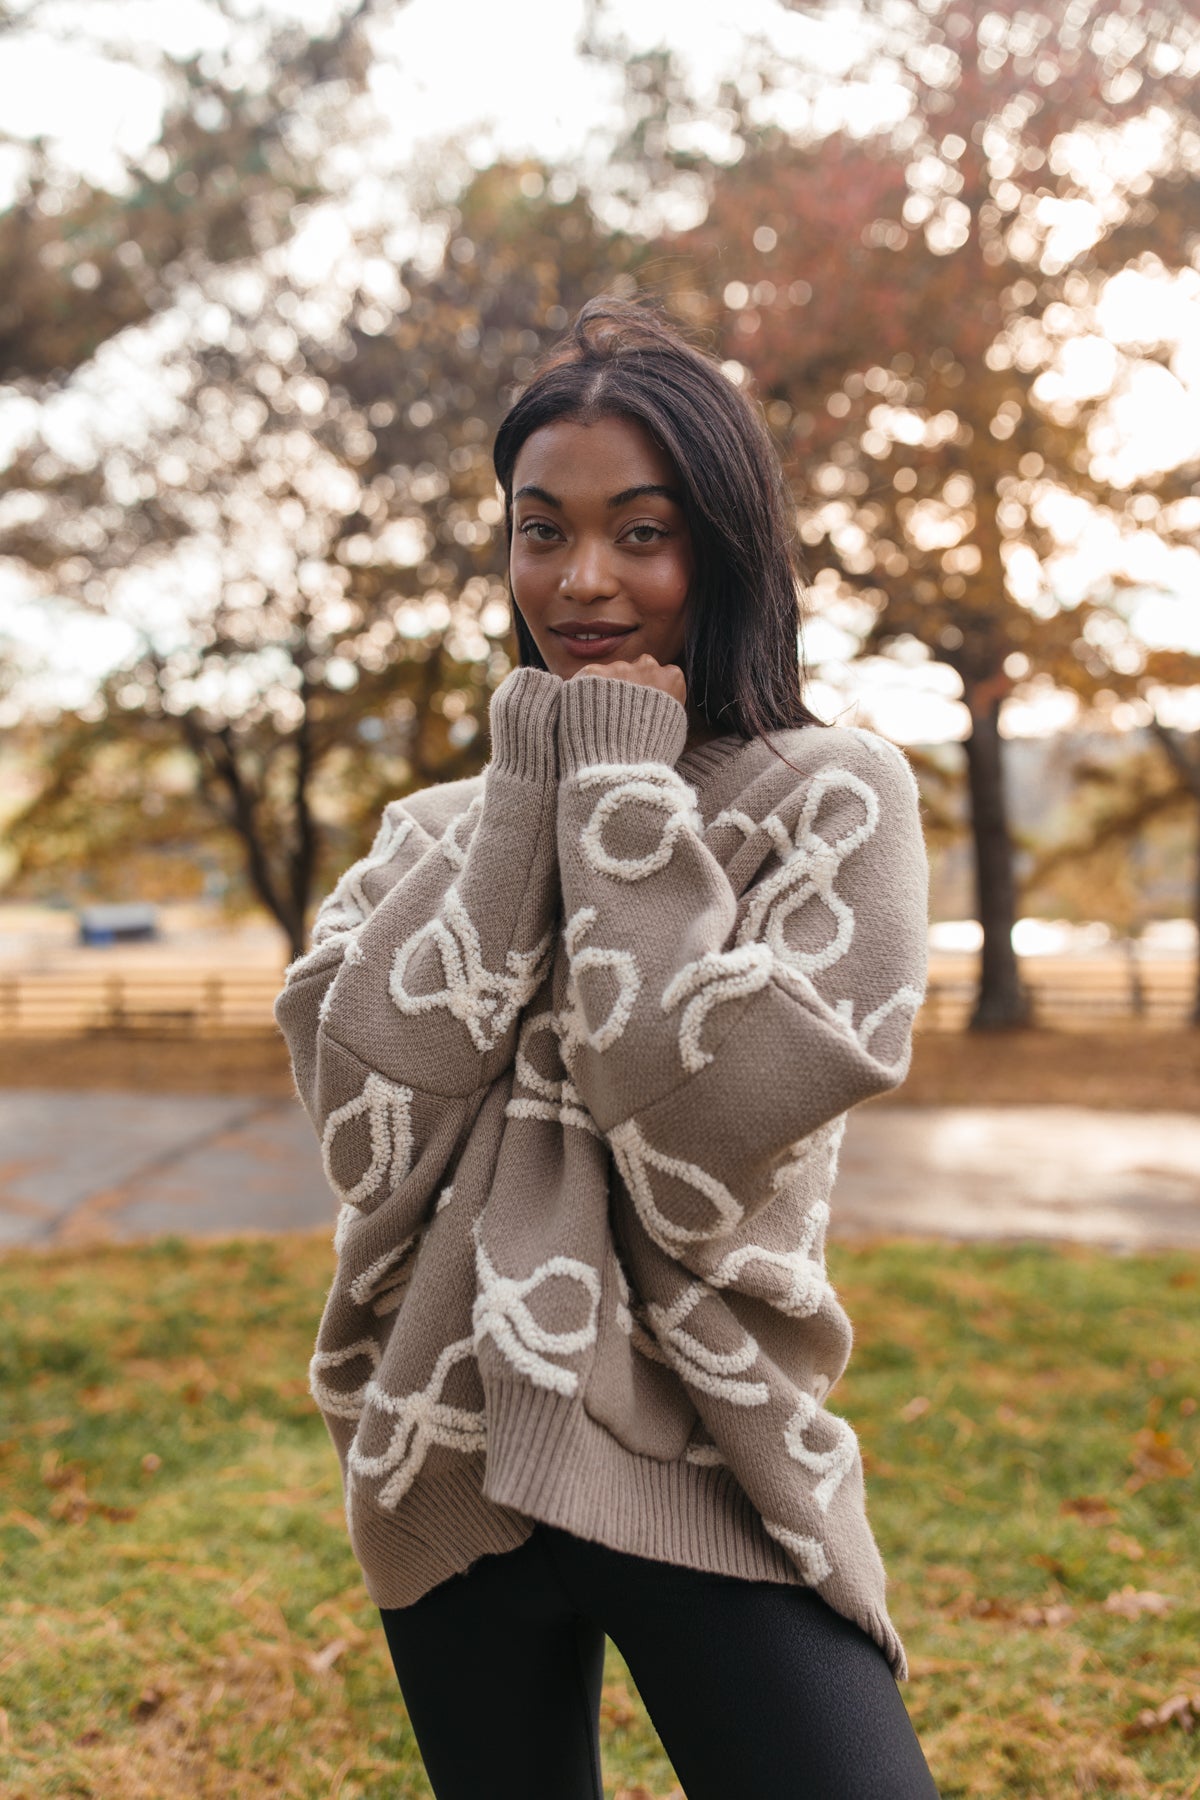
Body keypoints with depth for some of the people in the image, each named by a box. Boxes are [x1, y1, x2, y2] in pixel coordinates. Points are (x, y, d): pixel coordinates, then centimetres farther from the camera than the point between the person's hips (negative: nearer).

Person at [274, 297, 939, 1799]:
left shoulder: (834, 797, -5)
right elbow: (368, 1116, -10)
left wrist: (622, 790, -13)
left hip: (703, 1463, -3)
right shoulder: (436, 829, 6)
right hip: (447, 1458, 4)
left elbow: (710, 1132, -18)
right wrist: (529, 791, -10)